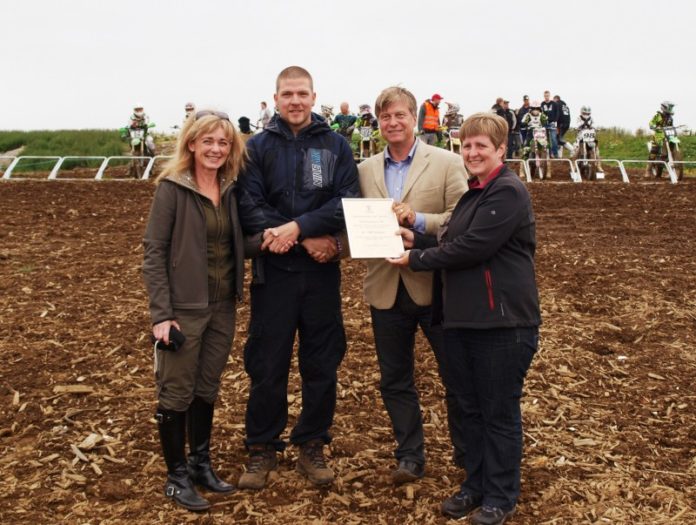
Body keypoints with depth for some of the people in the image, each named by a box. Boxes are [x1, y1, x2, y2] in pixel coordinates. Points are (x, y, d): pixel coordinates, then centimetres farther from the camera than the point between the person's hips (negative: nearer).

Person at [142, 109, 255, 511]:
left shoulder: (230, 189, 5)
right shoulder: (172, 188, -11)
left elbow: (236, 244, 10)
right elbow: (154, 253, -12)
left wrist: (266, 239, -11)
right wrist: (161, 314, -17)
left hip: (223, 308, 6)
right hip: (184, 309, -5)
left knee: (207, 390, 17)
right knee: (177, 393, 5)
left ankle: (201, 463, 31)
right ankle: (177, 476, 19)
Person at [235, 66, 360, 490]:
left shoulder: (336, 145, 4)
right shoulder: (258, 147, 2)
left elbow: (348, 202, -7)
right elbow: (250, 208, -8)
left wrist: (297, 227, -20)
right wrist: (311, 240, -17)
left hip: (322, 272, 1)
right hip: (274, 270, -1)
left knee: (322, 363, 8)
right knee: (267, 364, 5)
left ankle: (312, 446, 24)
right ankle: (262, 449, 20)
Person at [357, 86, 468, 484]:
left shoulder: (447, 163, -4)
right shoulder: (366, 170, 8)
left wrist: (417, 220, -23)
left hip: (435, 284, -3)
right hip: (386, 287, 4)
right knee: (395, 379, 12)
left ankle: (469, 454, 29)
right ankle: (410, 457, 27)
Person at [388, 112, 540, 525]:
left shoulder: (508, 192, -13)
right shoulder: (473, 193, 18)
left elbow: (473, 246, -20)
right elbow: (451, 244, 19)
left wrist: (416, 259, -10)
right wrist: (417, 239, 1)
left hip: (503, 320, -8)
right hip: (462, 318, 9)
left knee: (500, 413, 4)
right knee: (471, 408, 15)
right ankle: (476, 485, 29)